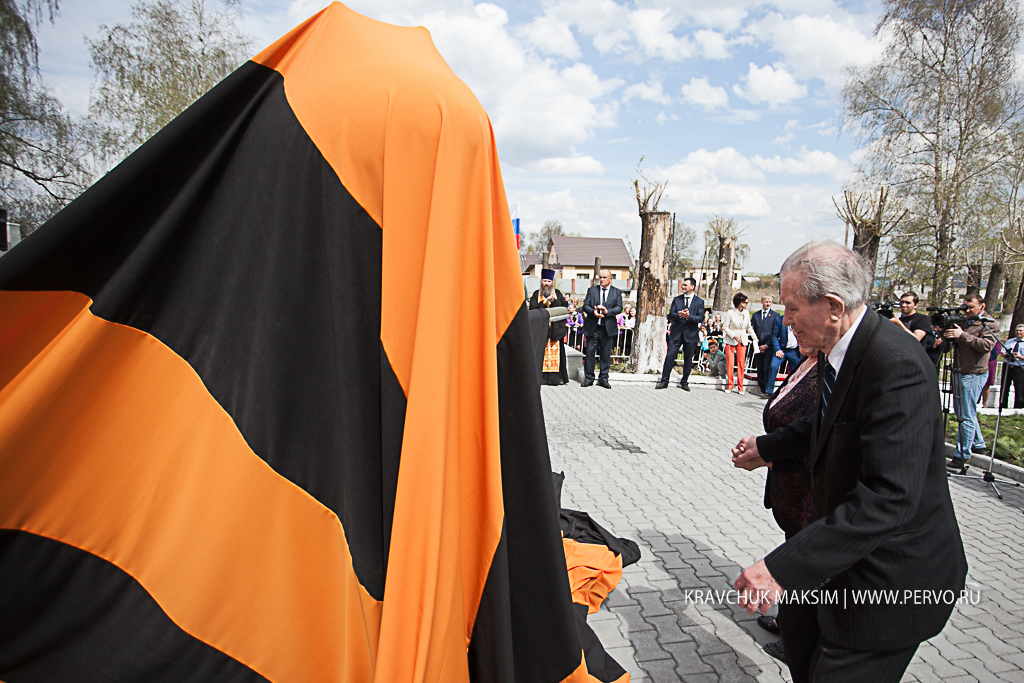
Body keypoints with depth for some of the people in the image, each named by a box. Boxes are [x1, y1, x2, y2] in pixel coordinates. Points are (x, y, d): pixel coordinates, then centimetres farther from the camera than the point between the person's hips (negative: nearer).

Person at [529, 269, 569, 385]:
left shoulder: (557, 293, 13)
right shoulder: (536, 294, 11)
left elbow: (564, 307, 2)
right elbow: (532, 308, -3)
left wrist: (553, 301, -12)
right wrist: (545, 301, -11)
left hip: (555, 329, 0)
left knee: (555, 353, -4)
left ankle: (554, 378, -2)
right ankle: (540, 377, -2)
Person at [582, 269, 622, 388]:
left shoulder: (616, 292, 9)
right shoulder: (591, 290, 9)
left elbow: (619, 308, -2)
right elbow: (585, 306, 1)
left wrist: (608, 311, -20)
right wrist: (593, 312, -20)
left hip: (608, 328, 0)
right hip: (592, 327, 0)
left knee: (606, 354, 5)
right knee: (590, 353, 1)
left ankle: (603, 378, 15)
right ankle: (589, 378, 12)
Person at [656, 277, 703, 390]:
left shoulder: (699, 301, 4)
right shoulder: (677, 299, 9)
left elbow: (701, 317, -5)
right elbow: (670, 315, 2)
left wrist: (689, 316, -22)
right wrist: (679, 315, -19)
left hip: (691, 334, -1)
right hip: (676, 333, 1)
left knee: (688, 359, 6)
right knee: (670, 356, -4)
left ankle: (684, 382, 19)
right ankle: (664, 381, 4)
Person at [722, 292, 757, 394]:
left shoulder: (746, 314, 6)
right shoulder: (730, 313, -6)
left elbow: (749, 327, 15)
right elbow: (725, 327, -5)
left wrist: (755, 337, 3)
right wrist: (734, 336, -16)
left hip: (742, 342, 3)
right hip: (731, 341, -3)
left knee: (741, 364, 0)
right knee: (729, 363, -3)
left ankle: (740, 387, 7)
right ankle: (729, 386, 8)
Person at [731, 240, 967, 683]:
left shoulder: (896, 365, -31)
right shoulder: (836, 351, -2)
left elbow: (889, 497, -38)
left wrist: (784, 567, -42)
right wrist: (767, 448, 21)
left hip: (890, 576, -9)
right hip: (851, 561, 9)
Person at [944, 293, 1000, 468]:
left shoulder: (989, 325, -5)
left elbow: (986, 345, -20)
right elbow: (953, 344, 16)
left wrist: (962, 335, -27)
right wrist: (946, 334, -4)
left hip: (974, 374, -8)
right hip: (961, 373, 8)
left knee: (966, 416, -6)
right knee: (960, 411, 18)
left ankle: (963, 454, -1)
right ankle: (978, 444, 33)